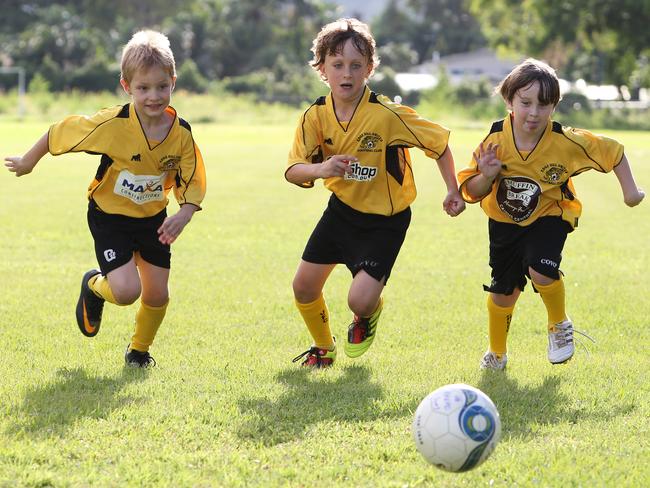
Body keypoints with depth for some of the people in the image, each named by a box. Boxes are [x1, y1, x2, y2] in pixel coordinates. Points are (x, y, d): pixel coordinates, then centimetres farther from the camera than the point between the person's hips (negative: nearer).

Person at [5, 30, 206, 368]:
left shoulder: (181, 133, -14)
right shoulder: (112, 124, -26)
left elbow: (192, 184, -5)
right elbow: (59, 134, -12)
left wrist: (183, 215, -25)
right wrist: (27, 162, 2)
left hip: (153, 219, 4)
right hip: (110, 216, -4)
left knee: (157, 294, 4)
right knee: (126, 291, -18)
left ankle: (139, 349, 34)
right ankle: (94, 287, 19)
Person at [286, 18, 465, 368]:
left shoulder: (387, 115, -25)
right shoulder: (316, 116, -12)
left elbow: (438, 142, -13)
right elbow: (292, 171, -19)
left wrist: (453, 191, -12)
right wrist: (320, 170, -40)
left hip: (384, 219, -5)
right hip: (342, 209, 5)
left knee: (361, 299, -18)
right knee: (304, 286, 6)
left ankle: (368, 315, 22)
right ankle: (323, 349, 35)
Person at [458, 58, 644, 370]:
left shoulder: (566, 142, -24)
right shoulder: (495, 141, -20)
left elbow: (612, 152, -8)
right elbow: (470, 192, -12)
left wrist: (630, 190, -6)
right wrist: (486, 177, -32)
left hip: (548, 218, -2)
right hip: (504, 222, 2)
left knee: (541, 272, -28)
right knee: (502, 293, 10)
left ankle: (560, 325, 4)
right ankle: (496, 353, 38)